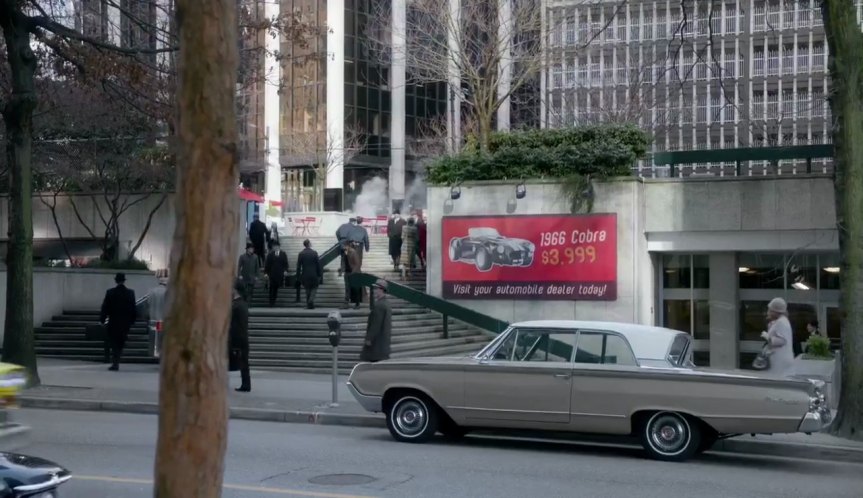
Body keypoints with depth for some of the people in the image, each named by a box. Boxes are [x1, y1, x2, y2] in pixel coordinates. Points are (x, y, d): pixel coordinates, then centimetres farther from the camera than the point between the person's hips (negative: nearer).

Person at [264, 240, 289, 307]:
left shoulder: (283, 255, 9)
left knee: (276, 288, 0)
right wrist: (266, 273, 0)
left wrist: (285, 270, -8)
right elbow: (267, 265, 7)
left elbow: (285, 264, 7)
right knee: (272, 289, -5)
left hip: (280, 275, 1)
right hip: (272, 274, -1)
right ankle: (271, 303, -2)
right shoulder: (270, 255, 8)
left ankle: (273, 302, 10)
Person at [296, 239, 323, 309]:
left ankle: (308, 305, 12)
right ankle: (311, 300, -13)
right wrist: (320, 274, 3)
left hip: (305, 275, 2)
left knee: (307, 290, 13)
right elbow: (318, 264, -4)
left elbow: (298, 266, -1)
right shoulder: (314, 253, -6)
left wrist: (298, 276, 4)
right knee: (314, 288, 11)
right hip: (314, 274, -2)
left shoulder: (301, 254, -2)